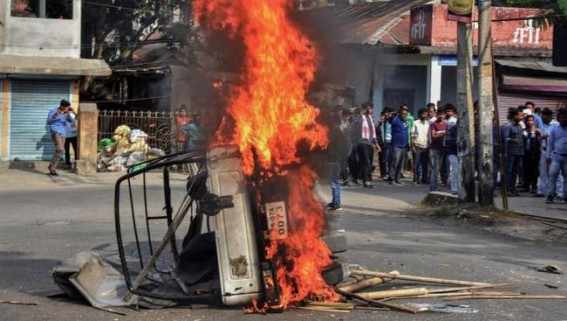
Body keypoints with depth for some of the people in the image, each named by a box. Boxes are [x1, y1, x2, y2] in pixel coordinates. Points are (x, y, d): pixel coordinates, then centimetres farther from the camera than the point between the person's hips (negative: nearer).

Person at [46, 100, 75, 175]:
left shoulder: (65, 113, 12)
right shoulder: (53, 111, -3)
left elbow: (72, 120, 0)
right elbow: (48, 121, -11)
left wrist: (69, 114, -21)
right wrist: (55, 115, -28)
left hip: (63, 134, 7)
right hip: (56, 132, -7)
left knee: (60, 151, 3)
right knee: (60, 149, -22)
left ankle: (52, 169, 9)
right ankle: (51, 166, -14)